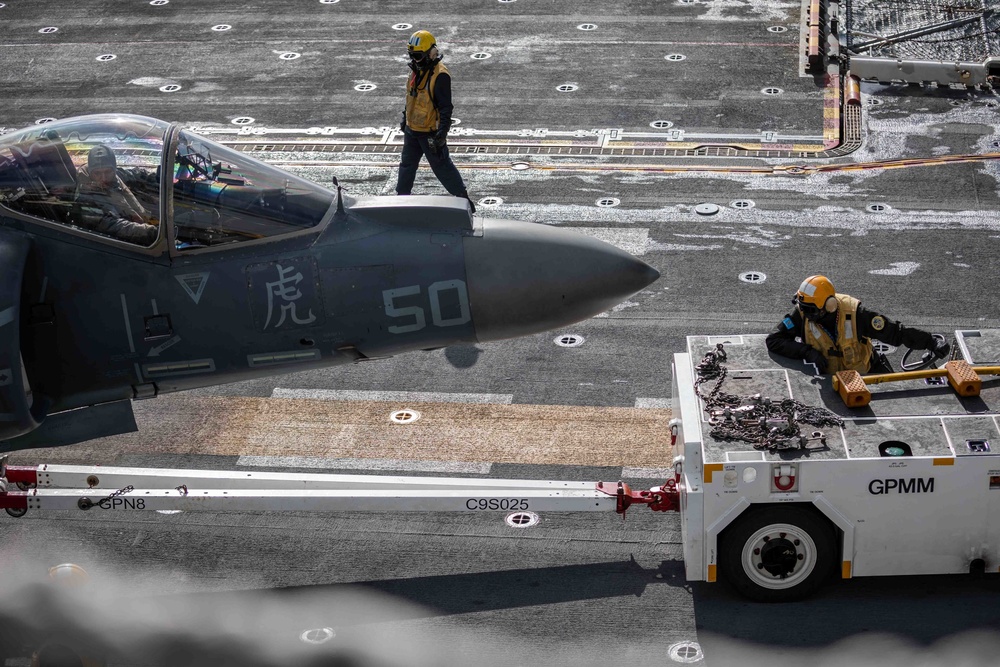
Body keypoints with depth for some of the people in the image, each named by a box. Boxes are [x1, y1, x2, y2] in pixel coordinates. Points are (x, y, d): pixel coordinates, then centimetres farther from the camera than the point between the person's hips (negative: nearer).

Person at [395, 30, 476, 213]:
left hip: (430, 133, -8)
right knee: (407, 164, 18)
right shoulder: (416, 70, 5)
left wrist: (441, 133, -24)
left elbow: (446, 107, -21)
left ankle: (464, 199, 13)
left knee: (442, 167, 1)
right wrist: (404, 118, 25)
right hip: (412, 130, 8)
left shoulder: (440, 75, -22)